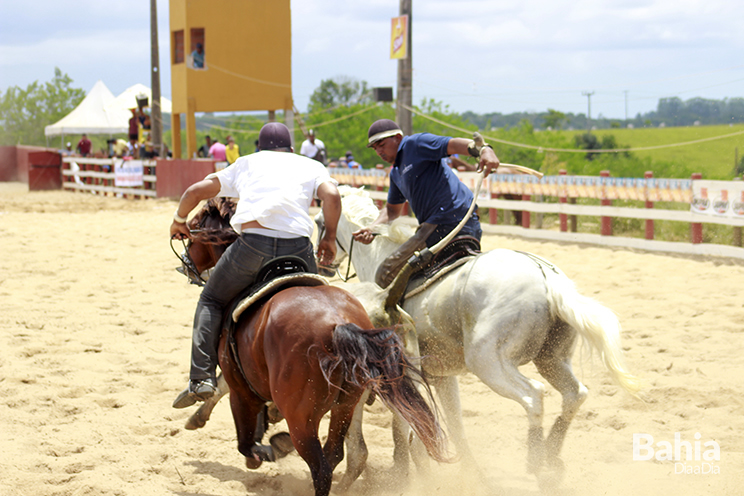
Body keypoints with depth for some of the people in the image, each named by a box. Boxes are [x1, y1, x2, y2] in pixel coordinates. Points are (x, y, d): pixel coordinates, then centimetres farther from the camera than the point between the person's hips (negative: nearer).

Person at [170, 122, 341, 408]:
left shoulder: (246, 164, 27)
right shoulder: (311, 166, 24)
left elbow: (195, 192, 28)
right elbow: (332, 195, 1)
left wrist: (179, 221, 46)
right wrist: (330, 238, 13)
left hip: (252, 245, 0)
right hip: (297, 248, 0)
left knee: (211, 301, 21)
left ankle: (201, 377, 7)